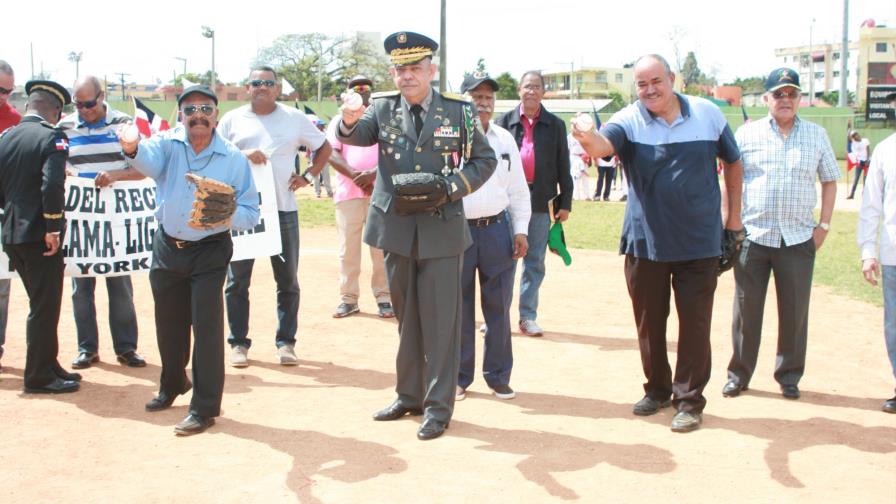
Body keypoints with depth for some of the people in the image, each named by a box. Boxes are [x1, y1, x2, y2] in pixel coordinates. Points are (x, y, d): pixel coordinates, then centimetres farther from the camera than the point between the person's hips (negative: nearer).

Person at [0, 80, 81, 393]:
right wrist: (53, 229, -17)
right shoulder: (52, 137, -12)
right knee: (45, 307, 2)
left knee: (42, 305, 18)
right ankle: (40, 377, 9)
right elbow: (52, 185, -23)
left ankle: (47, 366, 27)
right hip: (40, 235, -7)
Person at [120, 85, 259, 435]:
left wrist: (224, 215, -28)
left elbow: (250, 213, -8)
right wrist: (132, 149, -52)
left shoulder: (234, 159, -7)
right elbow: (149, 161, -29)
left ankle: (204, 408, 5)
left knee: (207, 325, -7)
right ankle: (172, 385, 43)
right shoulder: (168, 143, -4)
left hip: (209, 251, -3)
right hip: (167, 247, 3)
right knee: (168, 324, 18)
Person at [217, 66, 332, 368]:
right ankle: (238, 343, 14)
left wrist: (309, 176, 3)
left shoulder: (294, 118, 8)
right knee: (237, 280, 4)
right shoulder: (232, 119, 7)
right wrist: (242, 155, -15)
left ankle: (285, 342, 16)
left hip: (283, 209, 0)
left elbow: (324, 146, 16)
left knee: (288, 280, 5)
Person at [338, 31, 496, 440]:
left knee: (440, 321, 1)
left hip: (441, 230, -2)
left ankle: (438, 407, 11)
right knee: (406, 318, 15)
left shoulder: (458, 110, -2)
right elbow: (357, 136, -17)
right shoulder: (383, 108, 1)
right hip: (397, 228, 3)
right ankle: (409, 396, 29)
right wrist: (349, 121, -41)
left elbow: (484, 159, 3)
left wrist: (450, 188, -13)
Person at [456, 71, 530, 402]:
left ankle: (498, 375, 19)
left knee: (498, 306, 7)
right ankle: (459, 377, 17)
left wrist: (520, 230, 6)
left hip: (497, 229, 3)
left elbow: (518, 189, 13)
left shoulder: (505, 139, 11)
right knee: (459, 307, 5)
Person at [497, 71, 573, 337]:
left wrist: (565, 202, 2)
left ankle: (528, 316, 14)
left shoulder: (555, 125, 5)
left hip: (541, 202, 1)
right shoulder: (505, 121, 4)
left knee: (534, 262, 6)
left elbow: (563, 167, 6)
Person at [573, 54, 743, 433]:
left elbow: (733, 162, 13)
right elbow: (604, 144, -29)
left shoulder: (708, 115, -1)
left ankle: (689, 399, 14)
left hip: (699, 242, 0)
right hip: (645, 242, 1)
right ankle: (657, 389, 30)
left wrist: (732, 213, 13)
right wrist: (589, 141, -52)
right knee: (649, 322, 12)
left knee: (695, 323, 2)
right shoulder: (629, 121, -6)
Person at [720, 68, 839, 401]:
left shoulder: (817, 135, 8)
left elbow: (830, 181, 13)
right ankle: (739, 373, 17)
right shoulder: (747, 134, 4)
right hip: (753, 237, -1)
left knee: (795, 311, 6)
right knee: (746, 309, 5)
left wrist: (823, 225, 4)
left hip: (799, 239, 1)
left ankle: (789, 375, 20)